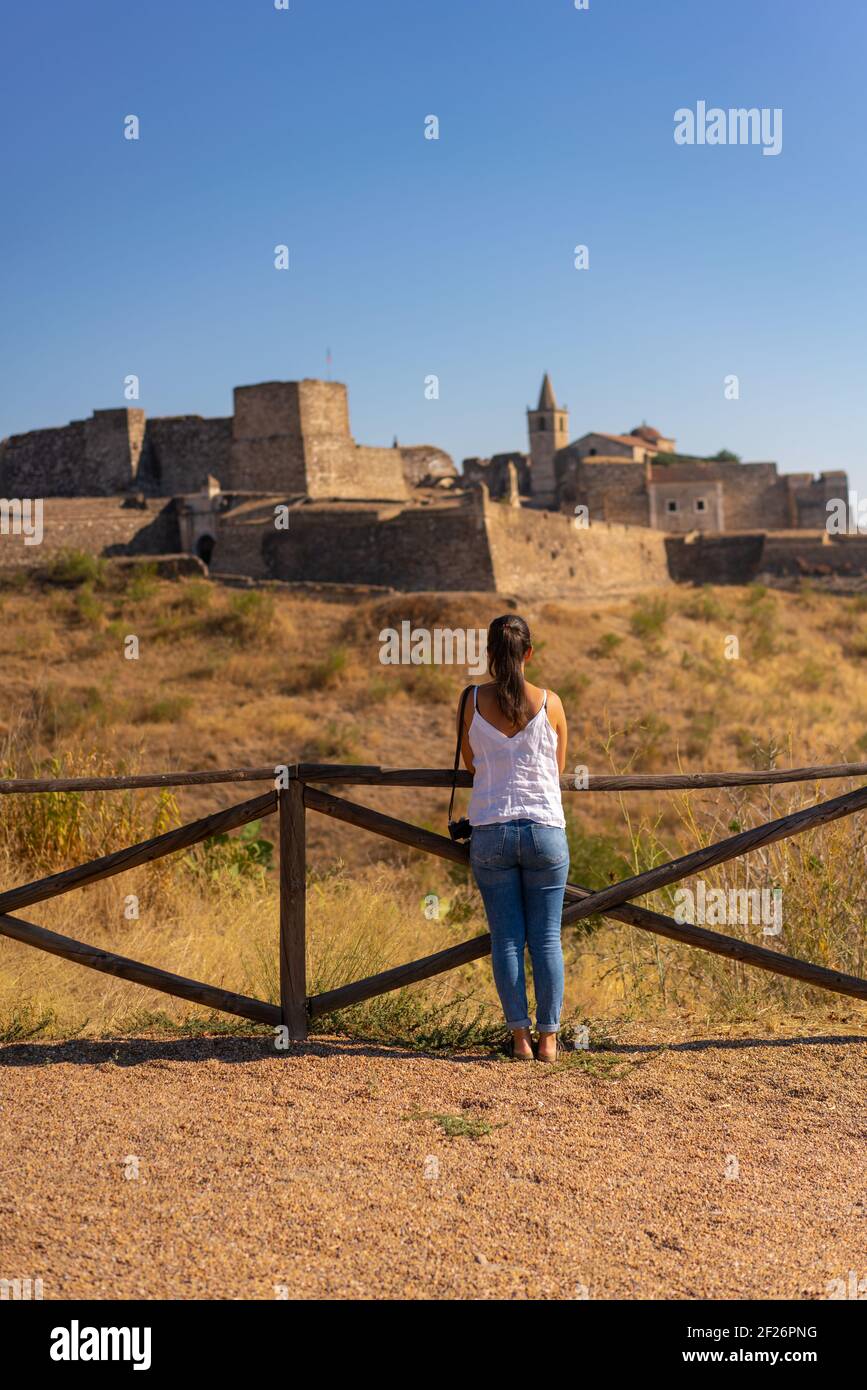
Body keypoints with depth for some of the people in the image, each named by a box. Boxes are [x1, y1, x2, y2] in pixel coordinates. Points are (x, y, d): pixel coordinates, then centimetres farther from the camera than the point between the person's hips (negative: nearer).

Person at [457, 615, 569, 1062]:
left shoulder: (472, 702, -3)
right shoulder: (550, 703, -3)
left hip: (490, 832, 0)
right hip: (544, 830, 0)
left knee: (506, 938, 6)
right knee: (546, 938, 6)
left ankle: (520, 1036, 8)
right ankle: (548, 1038, 9)